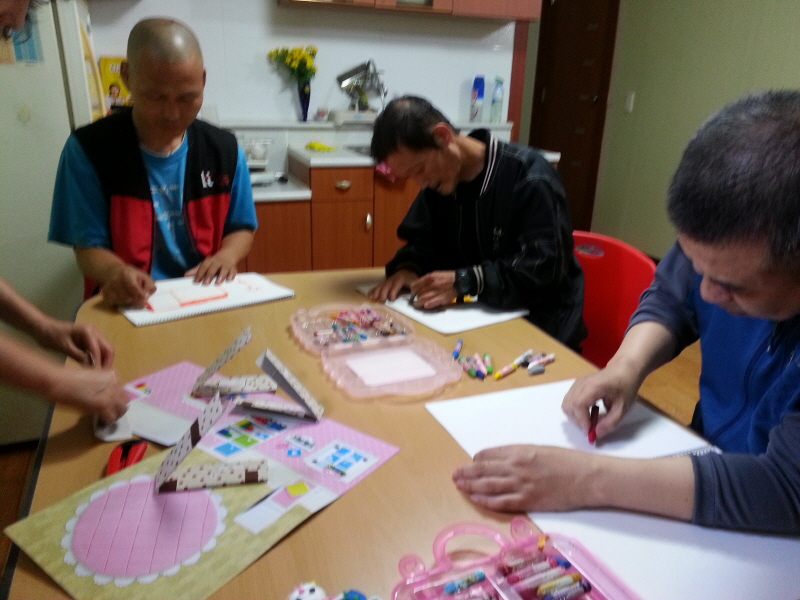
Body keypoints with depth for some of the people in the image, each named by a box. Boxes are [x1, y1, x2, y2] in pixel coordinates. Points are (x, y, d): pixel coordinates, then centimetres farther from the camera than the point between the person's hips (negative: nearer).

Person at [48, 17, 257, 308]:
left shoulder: (225, 150, 2)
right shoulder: (87, 149, -6)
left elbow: (241, 228, 12)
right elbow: (88, 246, -4)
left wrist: (226, 255, -11)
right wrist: (117, 272, -26)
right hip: (129, 303, -1)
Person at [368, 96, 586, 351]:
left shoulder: (530, 177, -19)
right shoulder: (439, 179, 3)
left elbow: (545, 267, -24)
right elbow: (423, 241, 10)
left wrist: (465, 281, -31)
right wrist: (407, 267, -13)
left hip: (539, 324, -5)